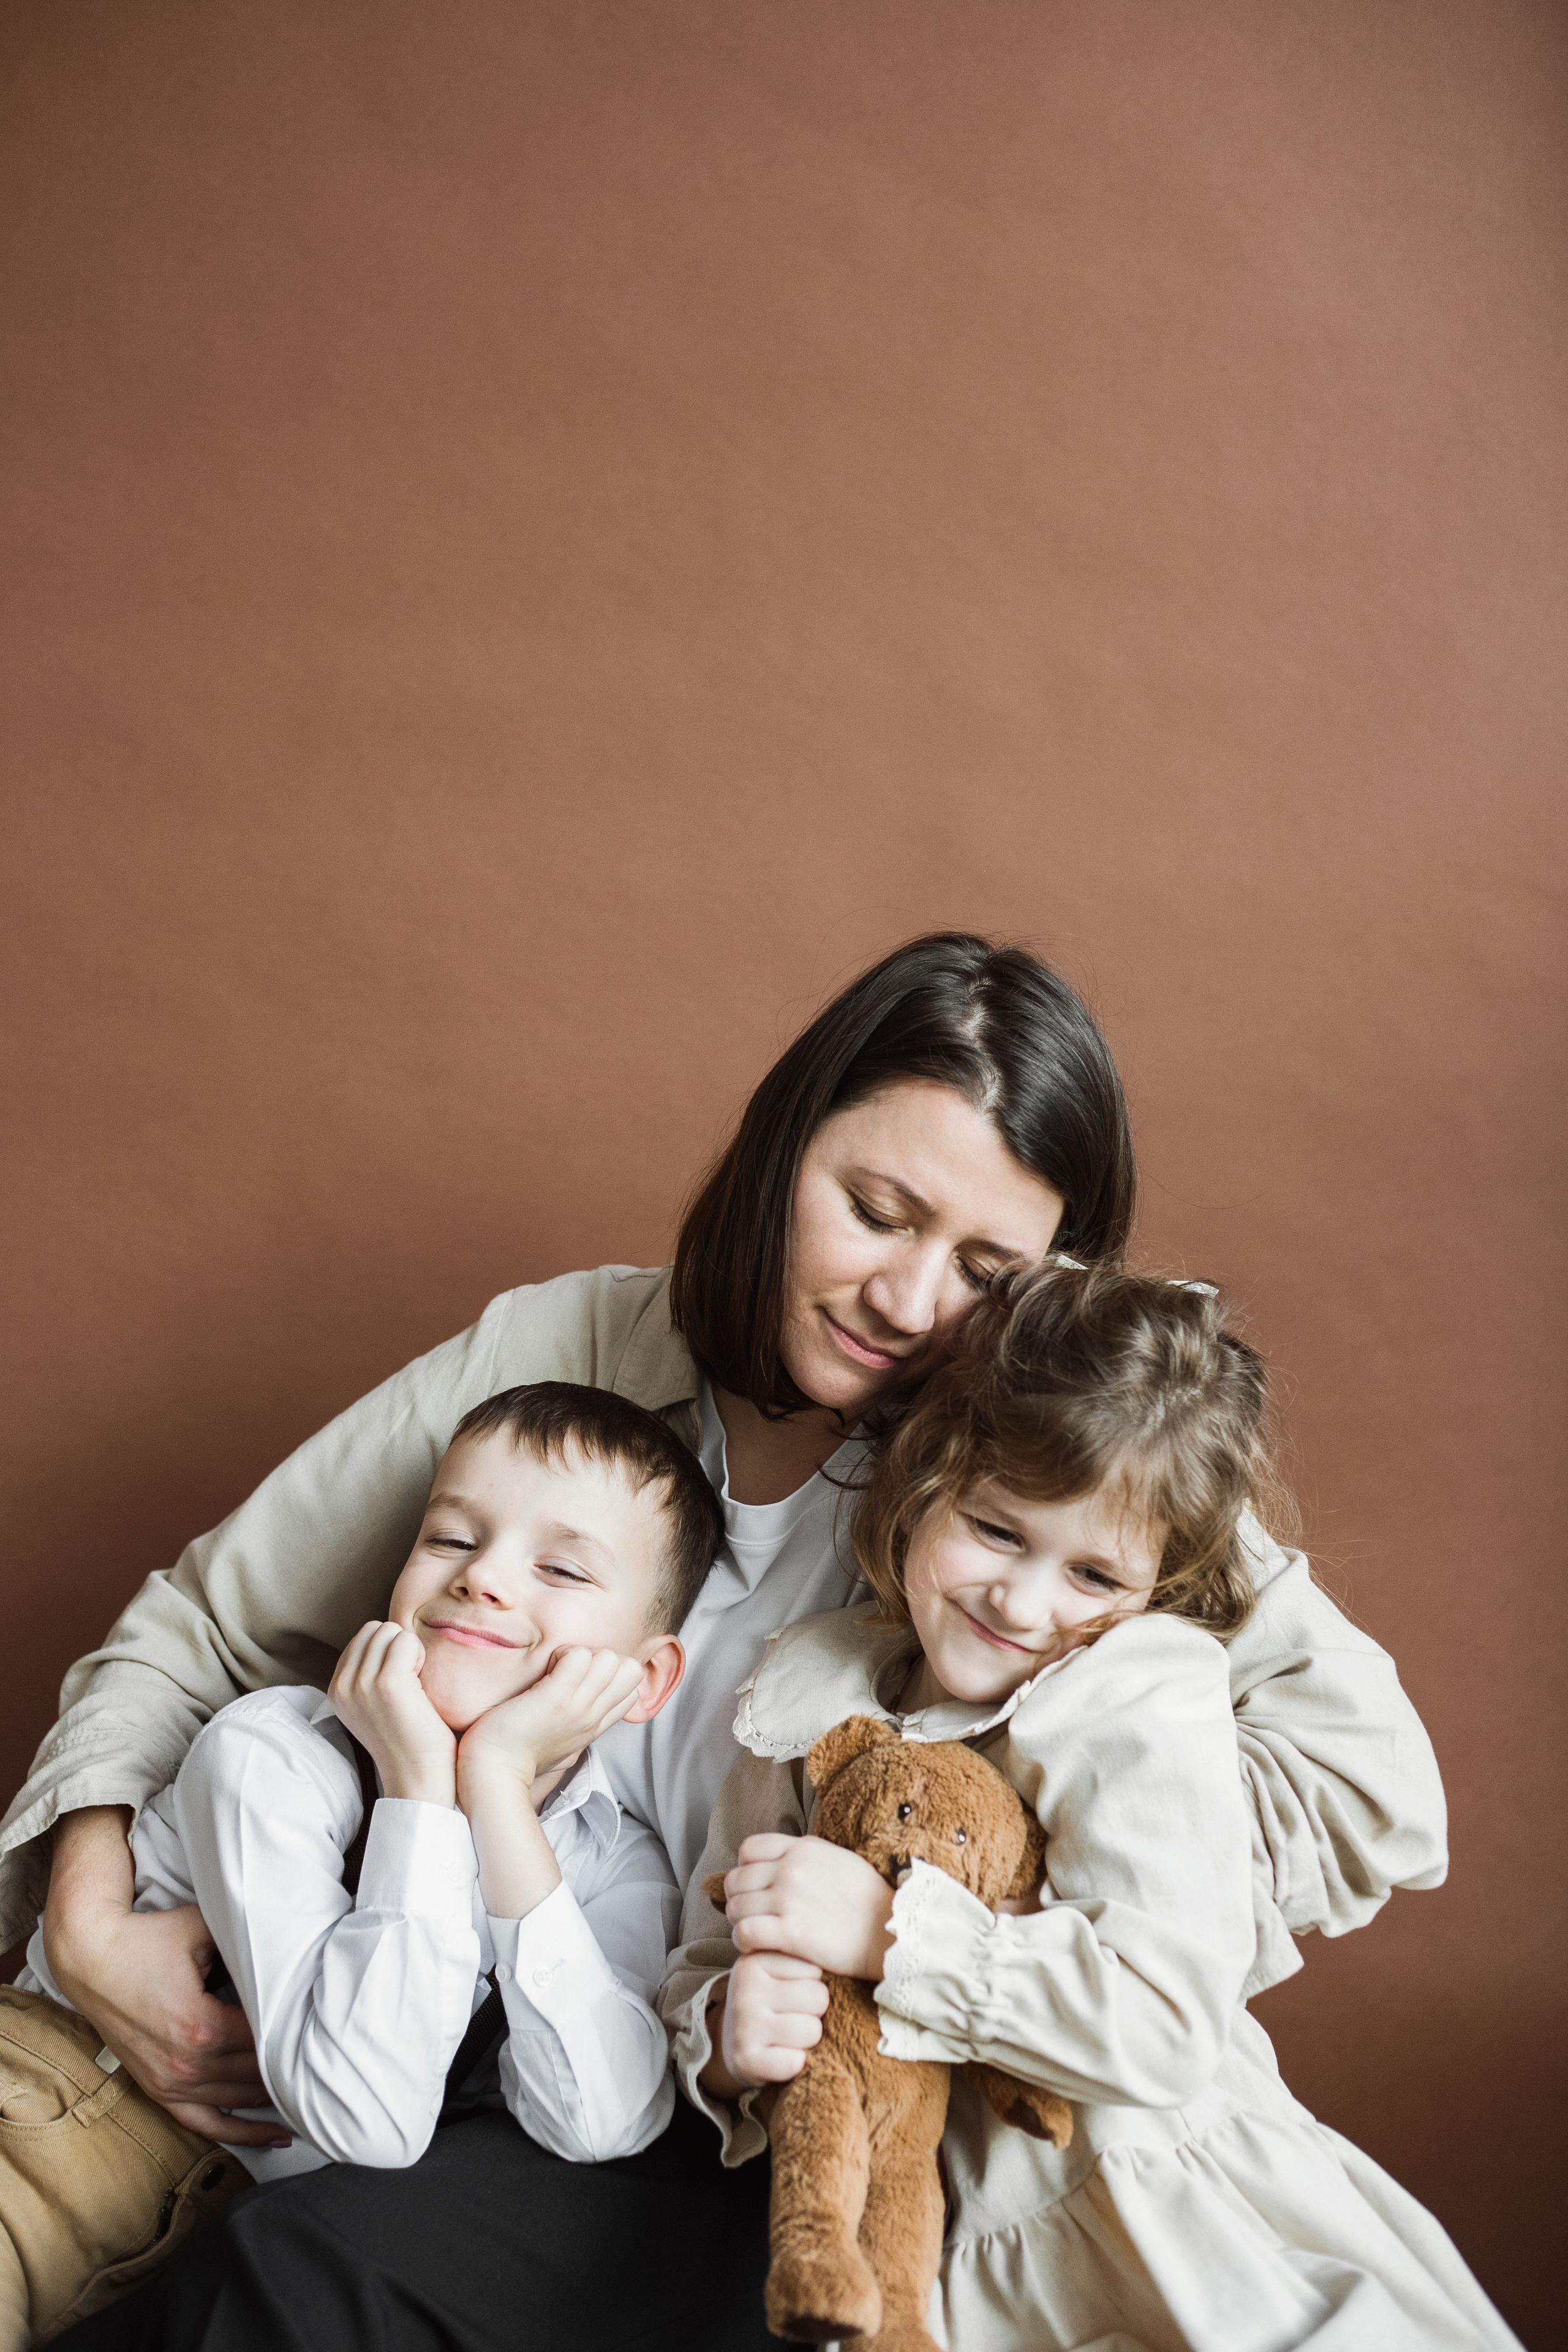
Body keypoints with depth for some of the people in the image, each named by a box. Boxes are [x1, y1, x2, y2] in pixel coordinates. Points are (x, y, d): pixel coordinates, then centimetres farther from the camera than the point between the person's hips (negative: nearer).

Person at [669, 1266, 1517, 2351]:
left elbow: (1170, 2028, -18)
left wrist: (891, 1928, -21)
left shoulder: (1140, 1703, -9)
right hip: (940, 2250, 4)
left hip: (1176, 2237, -4)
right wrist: (726, 2037, -14)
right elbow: (708, 1966, 7)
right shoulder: (804, 1710, 3)